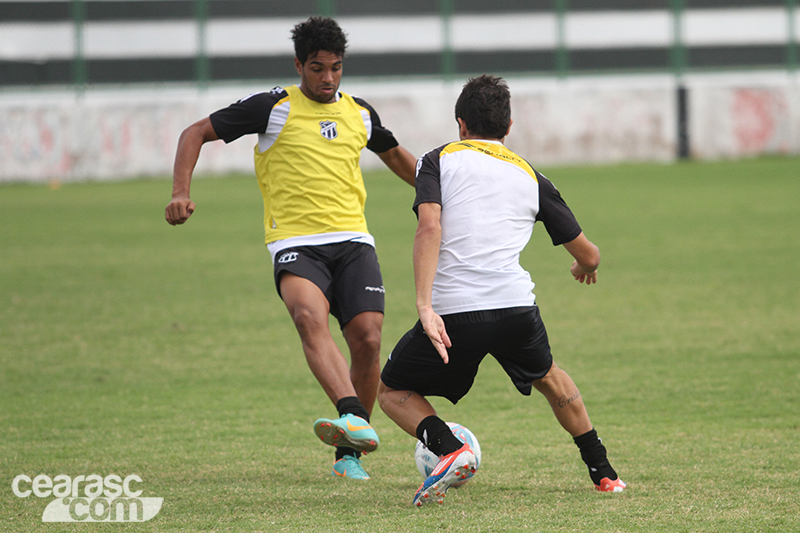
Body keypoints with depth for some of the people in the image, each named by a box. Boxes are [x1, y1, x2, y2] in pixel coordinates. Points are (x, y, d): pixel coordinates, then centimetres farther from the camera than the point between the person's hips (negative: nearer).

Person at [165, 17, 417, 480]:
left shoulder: (360, 113, 15)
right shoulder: (273, 108, 2)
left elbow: (396, 155, 35)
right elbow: (197, 133, 4)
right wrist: (181, 194, -10)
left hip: (352, 241, 4)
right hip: (296, 243, -4)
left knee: (367, 338, -12)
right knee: (310, 317, -32)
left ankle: (350, 453, 4)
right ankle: (353, 418, -50)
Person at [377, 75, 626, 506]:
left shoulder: (439, 160, 11)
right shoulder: (531, 177, 19)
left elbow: (429, 229, -9)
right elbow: (588, 255, 24)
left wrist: (424, 306, -15)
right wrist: (584, 268, 49)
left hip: (453, 313, -3)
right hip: (516, 306, 3)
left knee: (393, 392, 18)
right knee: (548, 377, 35)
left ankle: (449, 449, -9)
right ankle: (603, 473, 35)